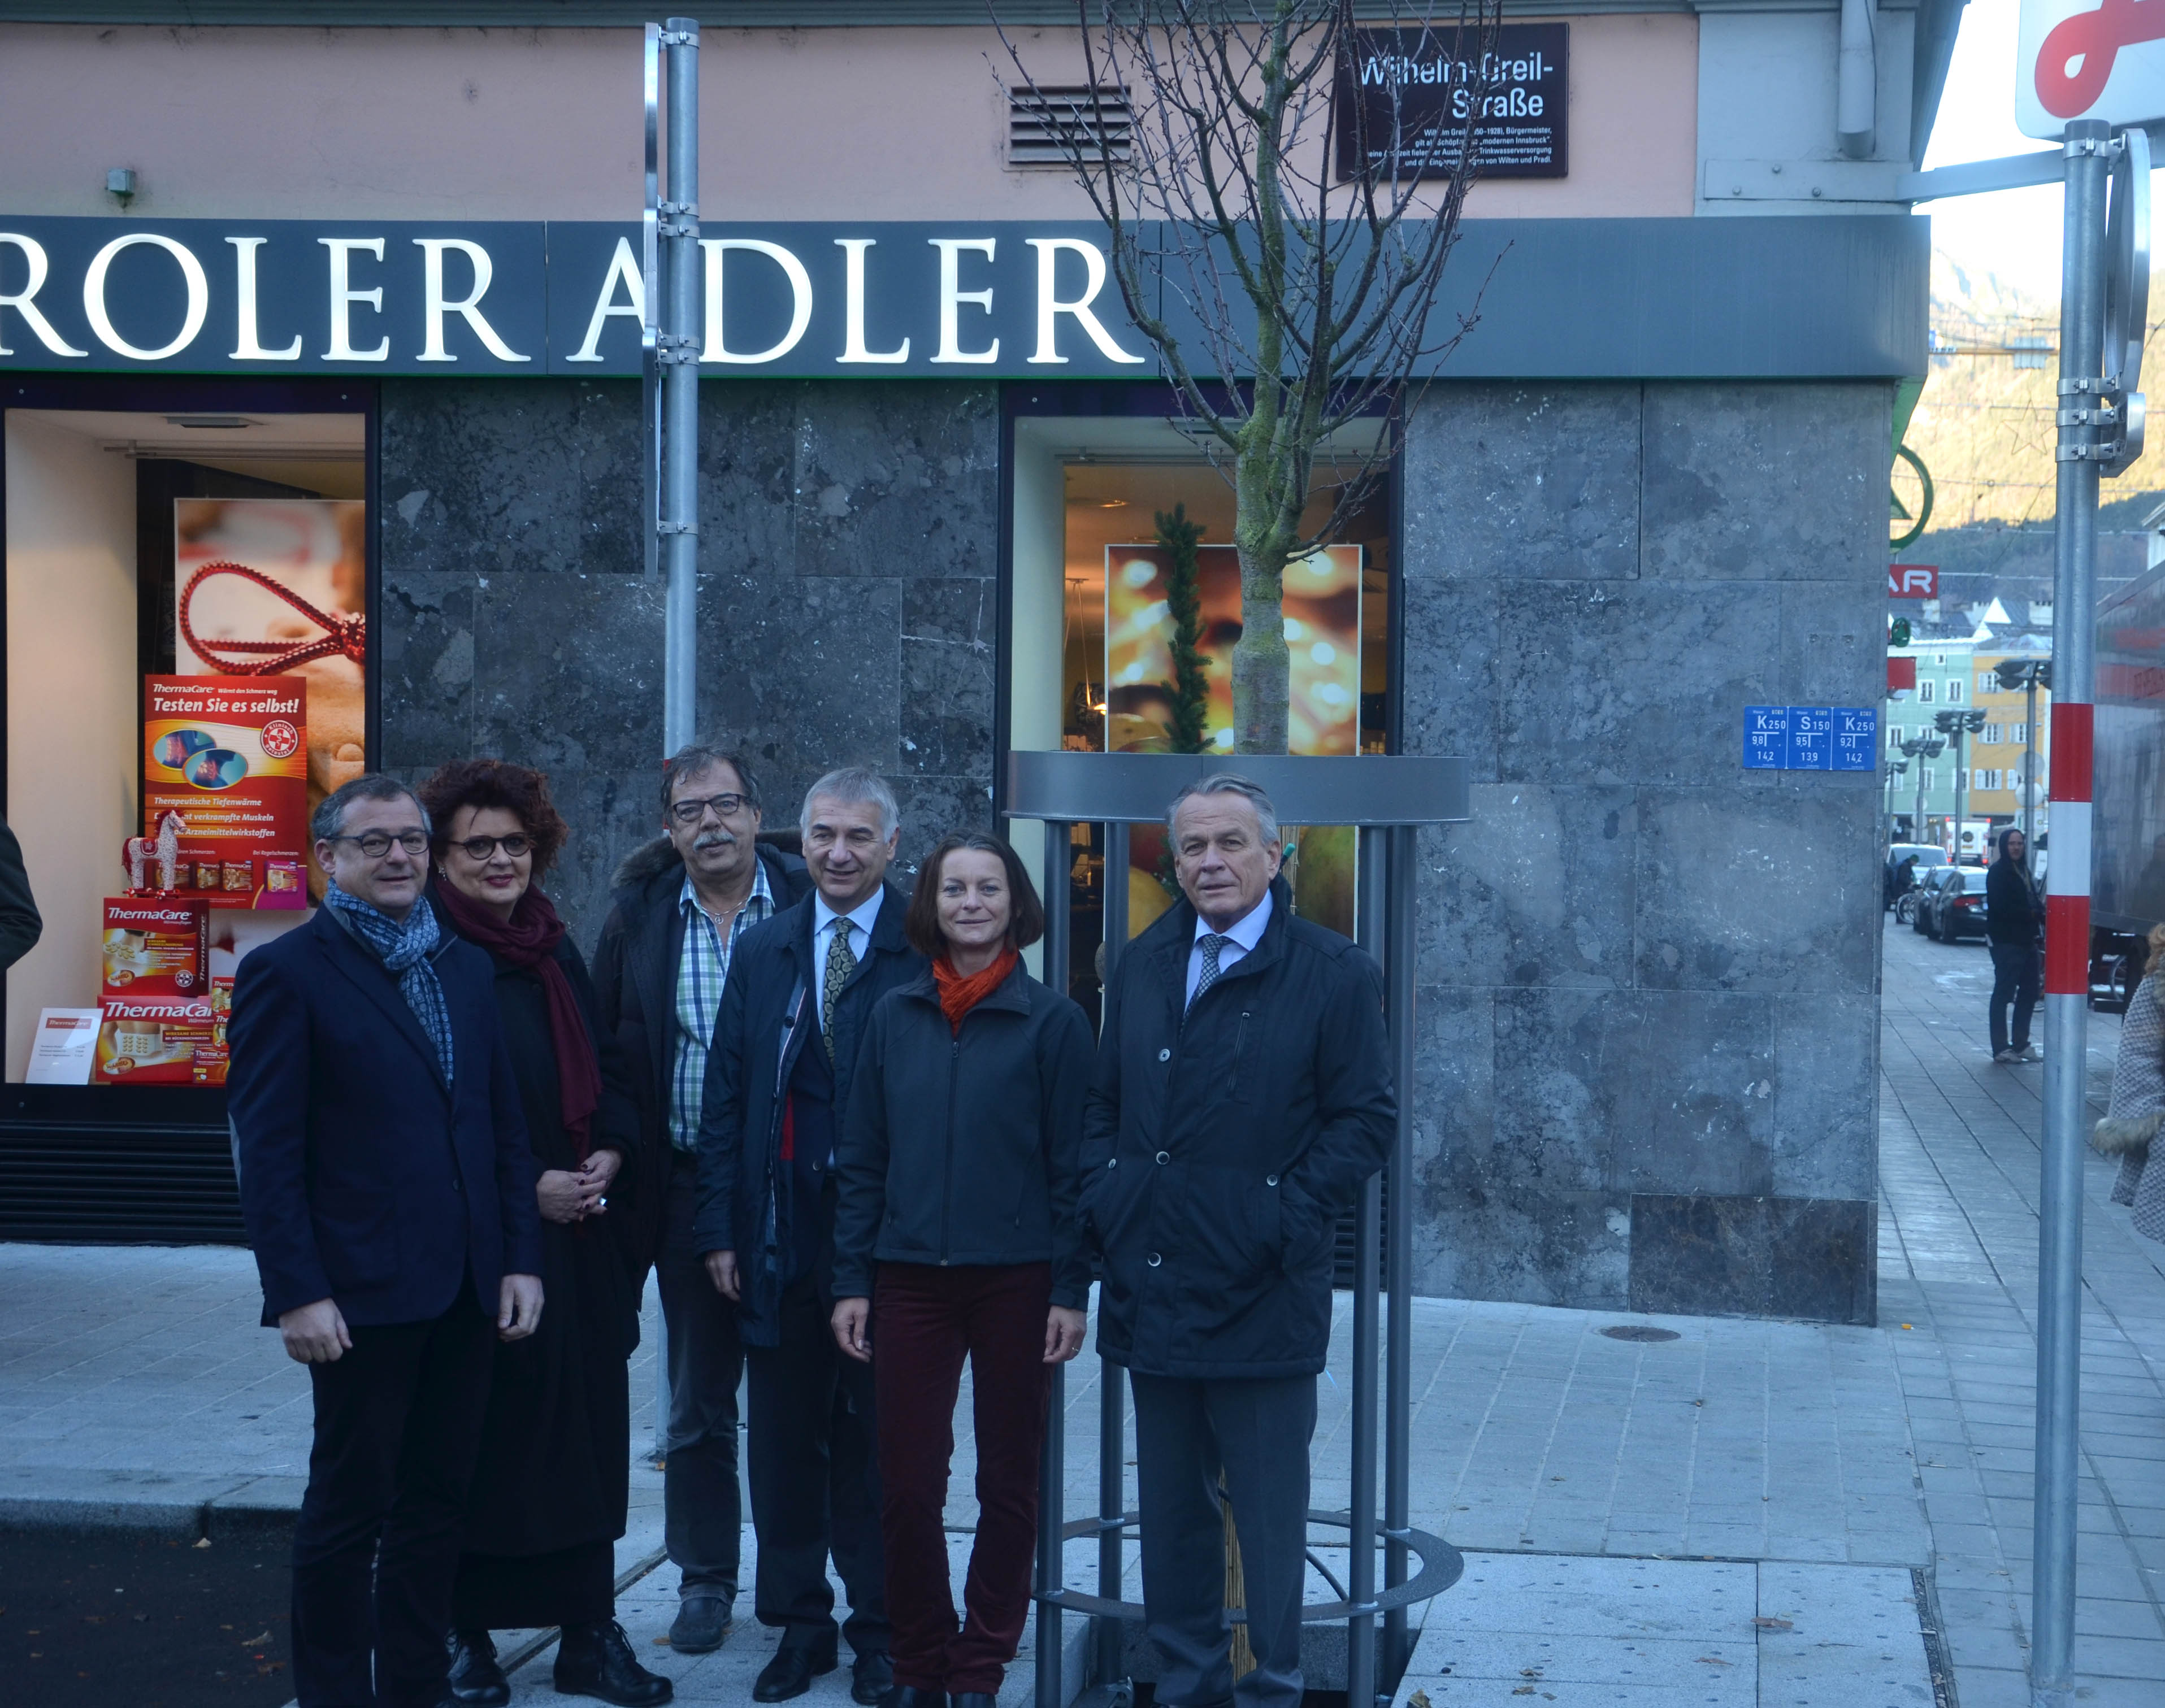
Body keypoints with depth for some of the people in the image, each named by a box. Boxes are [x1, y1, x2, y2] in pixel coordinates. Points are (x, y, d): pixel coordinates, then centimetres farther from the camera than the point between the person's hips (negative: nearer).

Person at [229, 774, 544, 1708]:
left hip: (466, 1290, 6)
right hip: (364, 1295, -5)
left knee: (435, 1501, 12)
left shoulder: (466, 967, 13)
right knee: (349, 1504, 5)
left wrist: (521, 1257, 6)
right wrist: (297, 1293, -14)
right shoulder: (287, 972, -5)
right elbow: (267, 1149, -9)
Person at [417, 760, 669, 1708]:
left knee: (588, 1424, 6)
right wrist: (525, 1187, -14)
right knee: (481, 1429, 0)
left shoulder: (556, 954, 13)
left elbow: (608, 1070, 17)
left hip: (582, 1230, 6)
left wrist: (609, 1154, -2)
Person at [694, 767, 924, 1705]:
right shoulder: (763, 951, 9)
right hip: (781, 1235, 4)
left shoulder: (929, 954, -4)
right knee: (785, 1441, 8)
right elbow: (724, 1094, 9)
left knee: (875, 1441, 6)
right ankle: (798, 1623, 21)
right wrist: (720, 1229, 4)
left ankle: (880, 1628, 19)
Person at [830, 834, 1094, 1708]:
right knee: (907, 1483, 3)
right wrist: (851, 1282, 3)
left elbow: (1072, 1166, -3)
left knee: (1008, 1482, 7)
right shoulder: (894, 1019, 5)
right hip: (910, 1279, 2)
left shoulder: (1053, 1022, -3)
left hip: (1015, 1279, -2)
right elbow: (861, 1160, 8)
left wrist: (1071, 1290, -7)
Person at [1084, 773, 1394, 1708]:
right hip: (1150, 1283, 5)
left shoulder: (1333, 974, -4)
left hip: (1260, 1296, -4)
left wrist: (1285, 1220, -13)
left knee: (1269, 1513, 3)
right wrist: (1103, 1202, 1)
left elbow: (1365, 1118, -5)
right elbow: (1101, 1102, 16)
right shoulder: (1141, 966, 11)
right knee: (1171, 1506, 12)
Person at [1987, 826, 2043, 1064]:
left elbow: (2033, 902, 17)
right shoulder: (1998, 872, -9)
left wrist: (2041, 913, -6)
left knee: (2029, 992, 12)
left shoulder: (2023, 871, 17)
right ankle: (2000, 1048, -2)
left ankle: (2021, 1044, 20)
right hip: (2006, 940, -9)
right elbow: (2000, 908, -18)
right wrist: (2033, 914, -18)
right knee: (2003, 993, -5)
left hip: (2026, 941, 9)